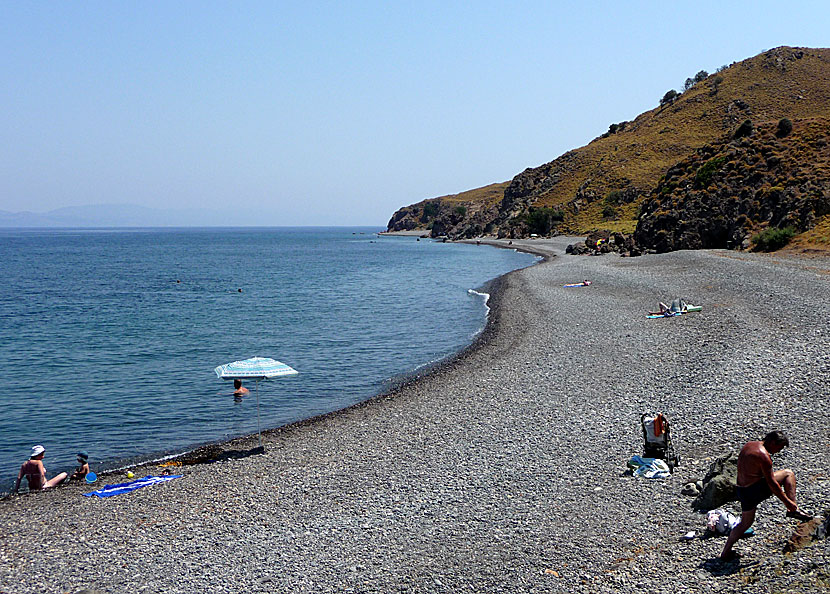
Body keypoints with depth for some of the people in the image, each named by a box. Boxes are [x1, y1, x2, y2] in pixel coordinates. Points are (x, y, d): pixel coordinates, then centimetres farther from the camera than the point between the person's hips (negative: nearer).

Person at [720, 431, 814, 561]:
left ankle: (726, 552, 16)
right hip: (756, 489, -8)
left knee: (745, 523, 20)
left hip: (742, 490, 8)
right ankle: (793, 510, 1)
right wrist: (787, 501, -9)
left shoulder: (749, 445, 12)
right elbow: (771, 483, -16)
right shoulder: (763, 455, -17)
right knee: (788, 473, 3)